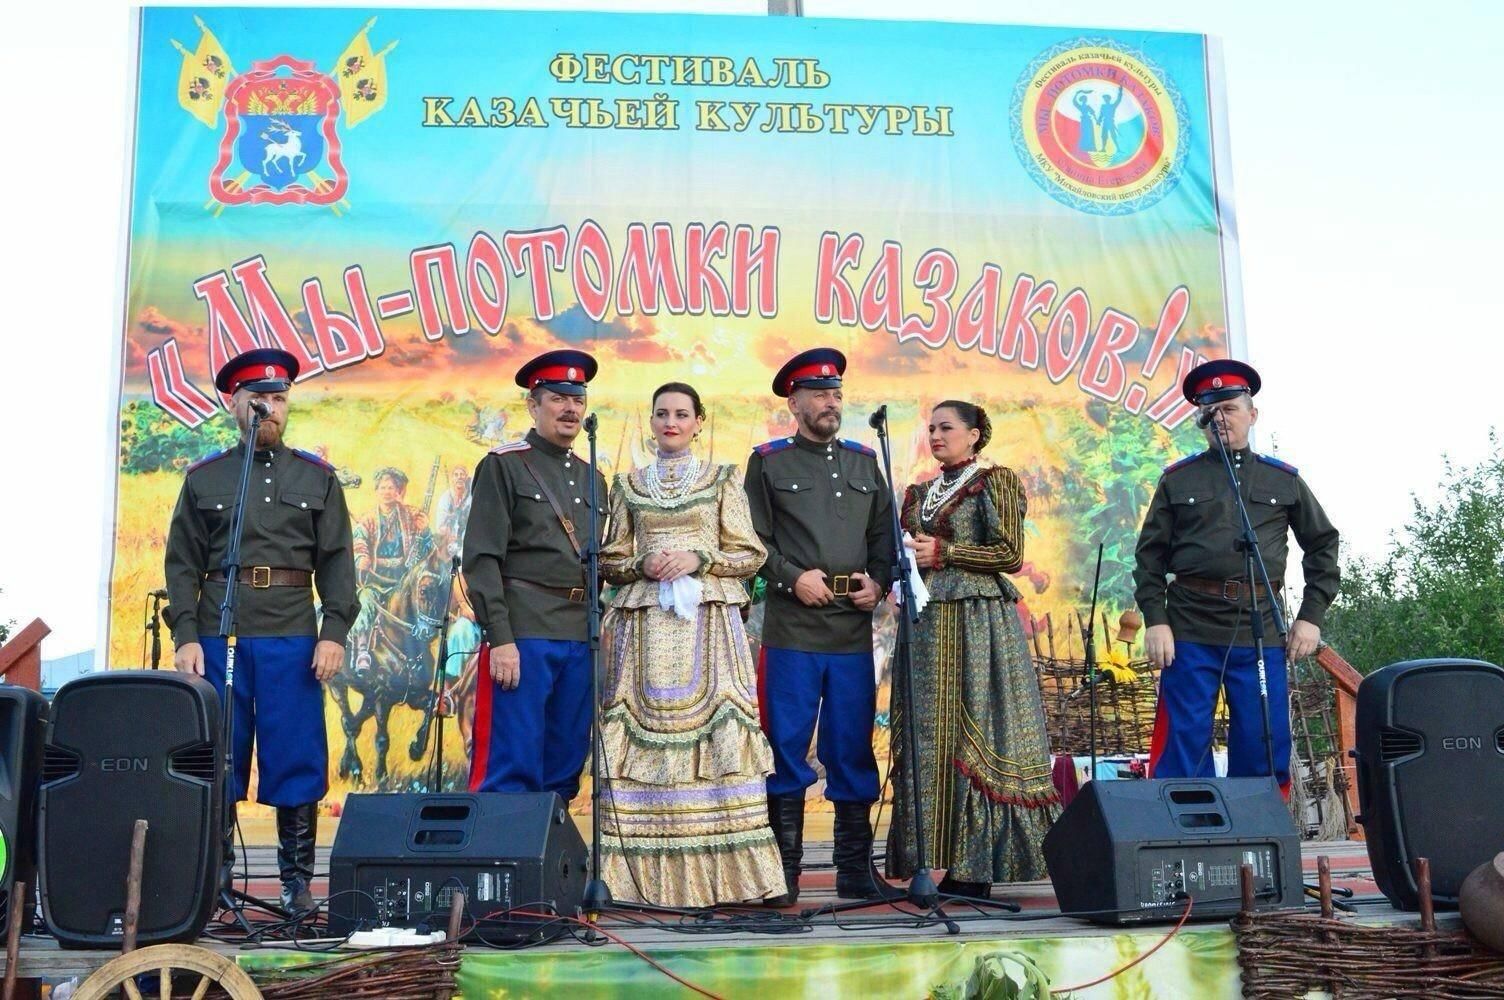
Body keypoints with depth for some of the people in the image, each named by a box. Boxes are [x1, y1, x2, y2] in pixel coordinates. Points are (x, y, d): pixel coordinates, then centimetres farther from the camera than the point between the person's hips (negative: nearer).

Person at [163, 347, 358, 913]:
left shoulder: (317, 477, 10)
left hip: (294, 639, 0)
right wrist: (185, 636, -4)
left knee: (297, 759, 0)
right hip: (219, 637, 1)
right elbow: (183, 564, 7)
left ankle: (298, 881, 9)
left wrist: (334, 632, -6)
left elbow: (336, 562, 5)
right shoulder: (204, 478, 11)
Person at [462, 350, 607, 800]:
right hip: (523, 634, -6)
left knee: (565, 768, 10)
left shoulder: (591, 478, 18)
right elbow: (482, 558, -8)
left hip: (582, 638, 6)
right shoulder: (503, 466, -1)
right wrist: (500, 639, -16)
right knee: (511, 767, -5)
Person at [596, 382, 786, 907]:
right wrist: (643, 564, -7)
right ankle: (648, 875, -1)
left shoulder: (722, 480, 10)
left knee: (714, 736, -7)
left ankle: (717, 871, -3)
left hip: (708, 622, -1)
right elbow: (611, 561, 13)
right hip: (644, 624, 1)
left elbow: (750, 555, 5)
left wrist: (697, 558, -10)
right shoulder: (628, 485, 15)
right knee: (643, 739, -5)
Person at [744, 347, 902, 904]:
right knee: (787, 749, -1)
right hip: (792, 629, -3)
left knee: (853, 750, 7)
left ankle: (856, 870, 16)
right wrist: (793, 578, -11)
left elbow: (885, 534, 16)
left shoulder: (864, 462, 17)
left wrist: (878, 581, 0)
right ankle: (783, 872, 8)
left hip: (854, 629, 3)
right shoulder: (768, 462, 7)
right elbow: (754, 539, 2)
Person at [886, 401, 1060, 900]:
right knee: (929, 739, 1)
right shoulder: (918, 494, 20)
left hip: (978, 621, -6)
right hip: (926, 623, 6)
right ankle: (943, 862, 4)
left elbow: (1010, 554, -6)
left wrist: (943, 552, -10)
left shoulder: (995, 481, 2)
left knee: (974, 736, -8)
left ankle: (977, 870, -5)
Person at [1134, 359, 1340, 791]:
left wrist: (1311, 616, 7)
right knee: (1182, 752, -1)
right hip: (1190, 632, -1)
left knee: (1264, 754, 4)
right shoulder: (1177, 479, 8)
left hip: (1260, 631, 2)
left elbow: (1323, 545, 16)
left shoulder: (1284, 480, 12)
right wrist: (1155, 620, -4)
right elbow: (1150, 555, 6)